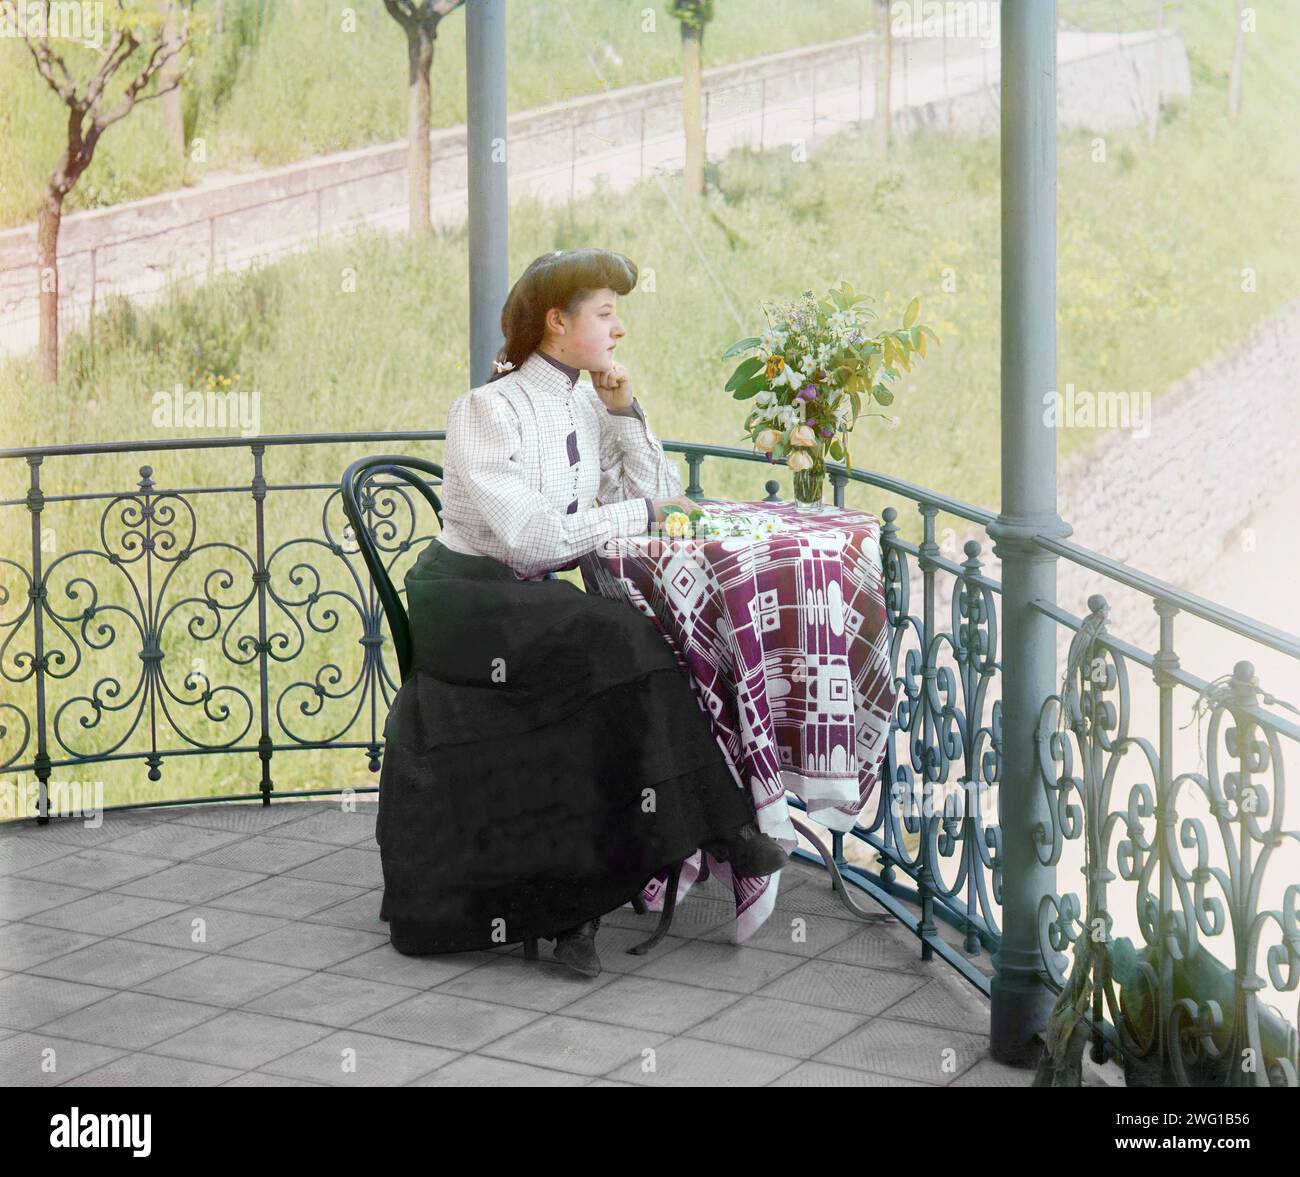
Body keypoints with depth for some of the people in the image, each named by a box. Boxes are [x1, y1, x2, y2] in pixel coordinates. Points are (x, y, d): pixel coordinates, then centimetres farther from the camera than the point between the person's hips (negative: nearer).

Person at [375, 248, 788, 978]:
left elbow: (658, 494, 8)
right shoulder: (489, 411, -12)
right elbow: (525, 534, -23)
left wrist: (625, 414, -2)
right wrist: (639, 515, -18)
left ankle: (576, 899, -19)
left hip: (535, 601, 7)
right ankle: (709, 827, -18)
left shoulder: (586, 407, 10)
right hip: (466, 597, -7)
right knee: (619, 643, -29)